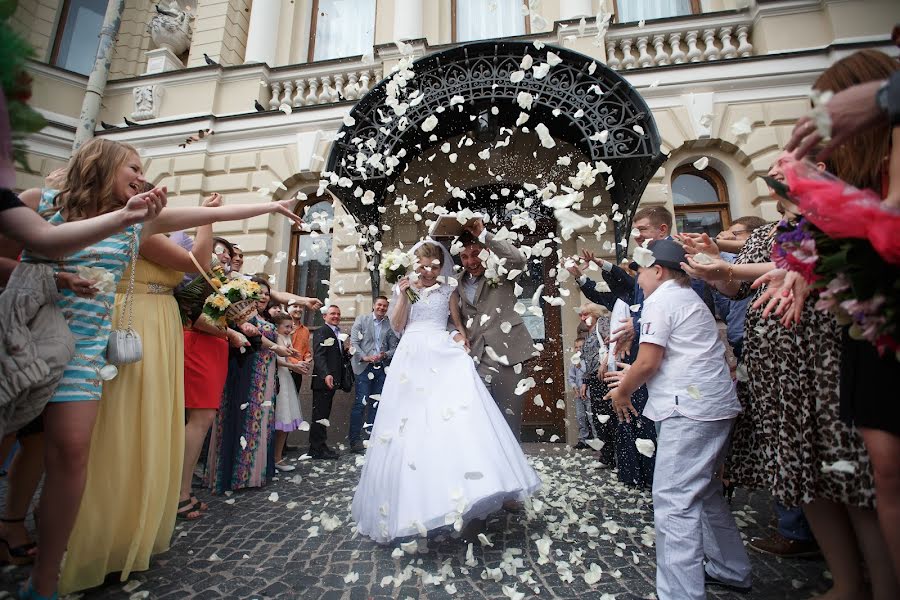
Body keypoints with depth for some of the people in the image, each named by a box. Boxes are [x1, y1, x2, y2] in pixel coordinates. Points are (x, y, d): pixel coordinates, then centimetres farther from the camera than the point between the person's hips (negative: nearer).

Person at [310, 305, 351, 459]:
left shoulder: (339, 334, 19)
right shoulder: (321, 332, -8)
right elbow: (318, 355, -20)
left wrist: (347, 350, 1)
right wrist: (326, 374, -32)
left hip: (332, 381, 8)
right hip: (323, 380, -8)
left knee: (324, 415, 14)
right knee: (319, 416, -1)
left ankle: (321, 446, 23)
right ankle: (317, 450, 7)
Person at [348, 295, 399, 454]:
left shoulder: (390, 325, 8)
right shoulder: (361, 319, 5)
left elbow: (394, 348, 8)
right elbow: (354, 342, -1)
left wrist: (385, 355, -12)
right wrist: (365, 357, -13)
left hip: (382, 368, 3)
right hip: (364, 366, -3)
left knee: (376, 403, 8)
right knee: (361, 402, -6)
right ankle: (355, 439, 4)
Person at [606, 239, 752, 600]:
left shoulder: (660, 300, -8)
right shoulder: (689, 297, 22)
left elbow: (648, 363, -15)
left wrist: (622, 392, 1)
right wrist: (628, 380, 24)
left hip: (689, 410, -11)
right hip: (715, 405, 11)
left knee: (673, 502, -8)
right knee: (704, 491, 22)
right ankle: (731, 570, 36)